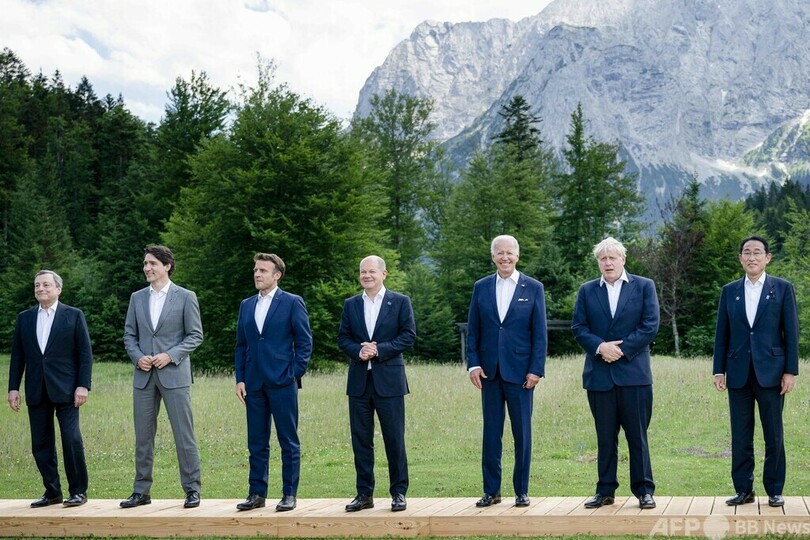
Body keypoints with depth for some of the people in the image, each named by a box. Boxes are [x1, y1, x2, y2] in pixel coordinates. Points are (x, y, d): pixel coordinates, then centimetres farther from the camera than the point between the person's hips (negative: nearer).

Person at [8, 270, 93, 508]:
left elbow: (85, 353, -1)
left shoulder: (74, 316, 2)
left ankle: (78, 491, 3)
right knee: (41, 443, 5)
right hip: (36, 391, 4)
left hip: (65, 389, -4)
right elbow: (17, 355, 12)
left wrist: (83, 386, -9)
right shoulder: (24, 318, 12)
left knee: (71, 439, -8)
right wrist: (13, 388, 5)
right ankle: (52, 492, 14)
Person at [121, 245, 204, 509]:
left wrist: (170, 355, -13)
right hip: (144, 375, 4)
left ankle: (192, 489, 5)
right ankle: (141, 491, 15)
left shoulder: (185, 297, 0)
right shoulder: (137, 298, 11)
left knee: (184, 434, -3)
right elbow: (129, 334, 13)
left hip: (174, 373, -4)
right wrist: (138, 357, -5)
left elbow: (195, 335, -1)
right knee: (143, 435, 7)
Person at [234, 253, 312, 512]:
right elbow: (240, 345, 16)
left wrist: (294, 374, -9)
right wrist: (240, 379, 7)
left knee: (289, 442, 1)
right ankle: (257, 494, 15)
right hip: (254, 384, 5)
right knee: (256, 442, 8)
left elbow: (305, 342, -2)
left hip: (282, 383, -5)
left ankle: (289, 495, 7)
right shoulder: (246, 305, 14)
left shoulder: (292, 303, -1)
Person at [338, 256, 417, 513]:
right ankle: (364, 494, 12)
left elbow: (409, 336, -4)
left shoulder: (400, 302, 2)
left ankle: (399, 492, 9)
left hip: (389, 379, -3)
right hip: (359, 381, 3)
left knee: (394, 439, 0)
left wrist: (379, 350, -13)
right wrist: (358, 351, -11)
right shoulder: (350, 304, 12)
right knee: (361, 440, 5)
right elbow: (343, 338, 9)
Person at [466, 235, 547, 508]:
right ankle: (491, 490, 12)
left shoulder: (533, 288, 2)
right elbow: (472, 330, 9)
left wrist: (536, 370, -8)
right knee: (491, 433, 6)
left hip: (520, 371, -2)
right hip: (489, 372, 2)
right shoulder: (481, 287, 8)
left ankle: (521, 491, 12)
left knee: (522, 433, 3)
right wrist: (473, 364, -2)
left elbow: (540, 333, -1)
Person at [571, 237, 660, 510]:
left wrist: (621, 349, -11)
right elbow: (578, 328, 4)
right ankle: (605, 491, 14)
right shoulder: (587, 291, 11)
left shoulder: (644, 286, 5)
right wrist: (600, 346, -13)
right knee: (605, 437, 7)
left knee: (638, 435, 1)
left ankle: (644, 490, 7)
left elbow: (650, 325, -3)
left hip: (633, 372, -2)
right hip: (599, 374, 2)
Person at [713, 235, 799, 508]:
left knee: (774, 435, 3)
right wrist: (719, 370, 3)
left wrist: (791, 371, -6)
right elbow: (722, 333, 9)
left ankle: (775, 490, 11)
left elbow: (791, 332, -1)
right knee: (740, 436, 5)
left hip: (770, 372, -2)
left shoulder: (783, 289, 2)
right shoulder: (729, 291, 9)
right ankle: (743, 490, 12)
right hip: (739, 373, 2)